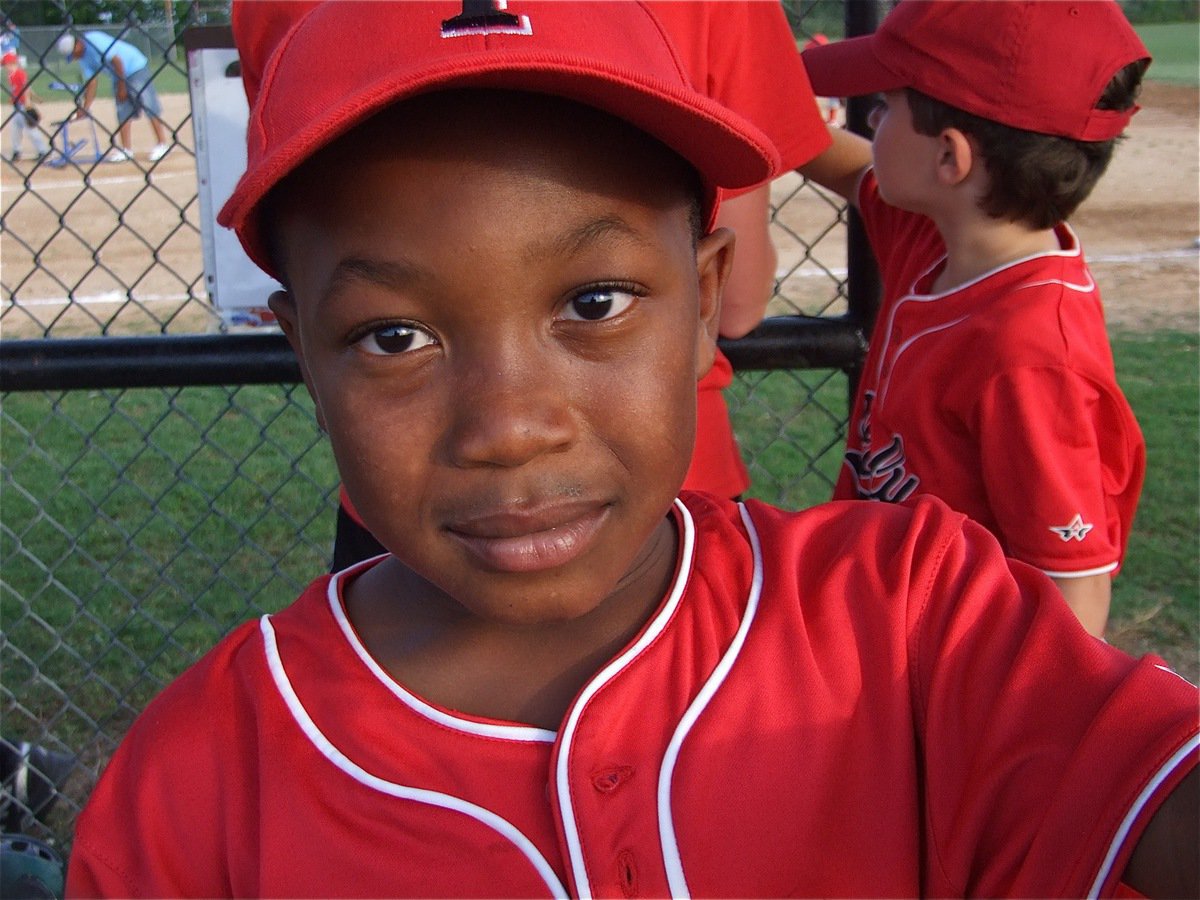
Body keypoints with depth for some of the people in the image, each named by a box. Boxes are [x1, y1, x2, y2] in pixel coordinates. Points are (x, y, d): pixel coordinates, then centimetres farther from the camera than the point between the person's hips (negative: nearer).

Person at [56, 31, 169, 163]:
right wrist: (85, 107, -5)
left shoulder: (94, 41, -24)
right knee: (122, 113, 5)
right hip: (119, 77, 8)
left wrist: (122, 87, -19)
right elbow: (91, 82, 2)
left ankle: (163, 145, -3)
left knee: (148, 106, -8)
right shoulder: (82, 57, 1)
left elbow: (117, 61, -25)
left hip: (136, 69, -8)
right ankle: (126, 150, 8)